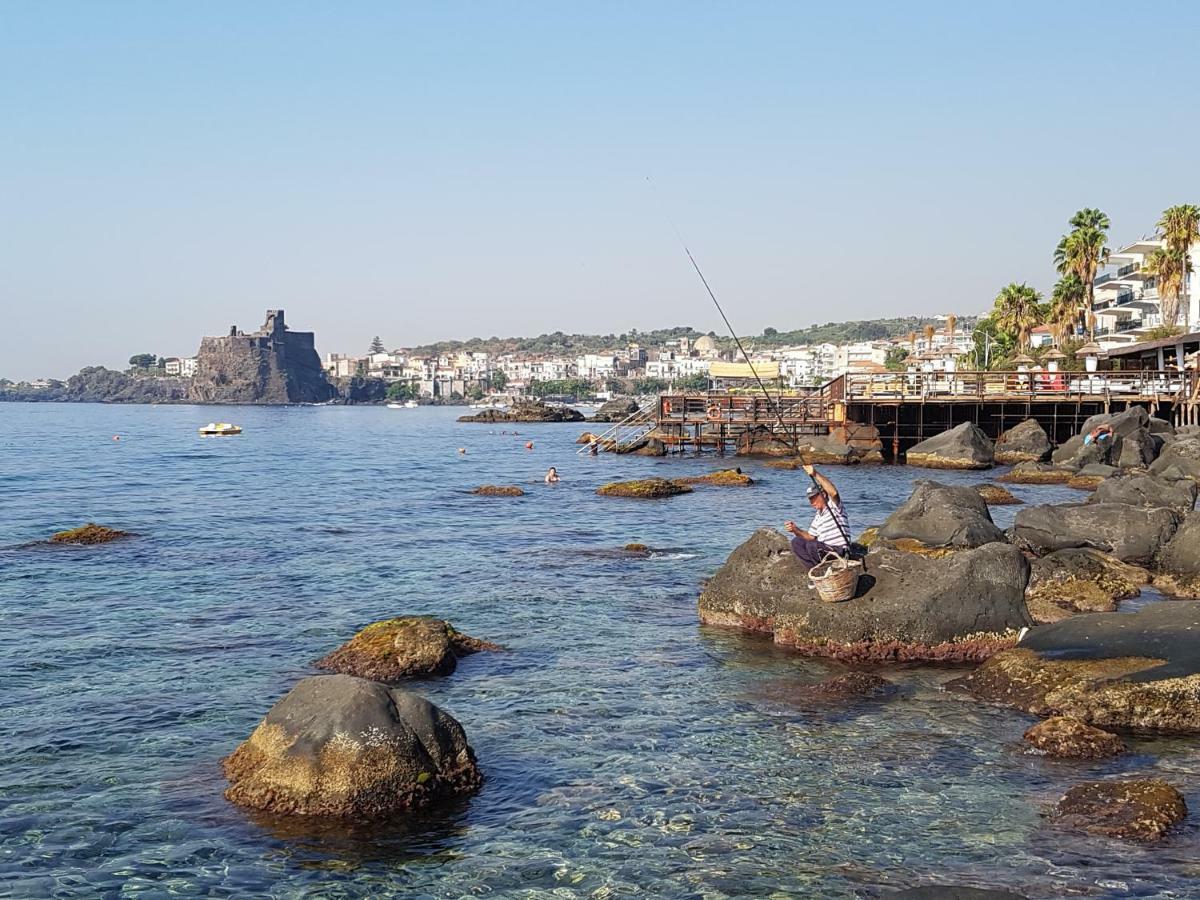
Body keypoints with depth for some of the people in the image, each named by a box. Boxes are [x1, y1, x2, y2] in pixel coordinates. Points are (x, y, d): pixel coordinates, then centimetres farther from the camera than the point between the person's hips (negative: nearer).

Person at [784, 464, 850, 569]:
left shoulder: (834, 505, -8)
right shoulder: (817, 517, 18)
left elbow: (833, 492, -30)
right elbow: (810, 537, 18)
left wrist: (815, 474, -38)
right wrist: (796, 530, -2)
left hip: (839, 551, -9)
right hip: (824, 549, 9)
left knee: (812, 545, -31)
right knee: (796, 542, 1)